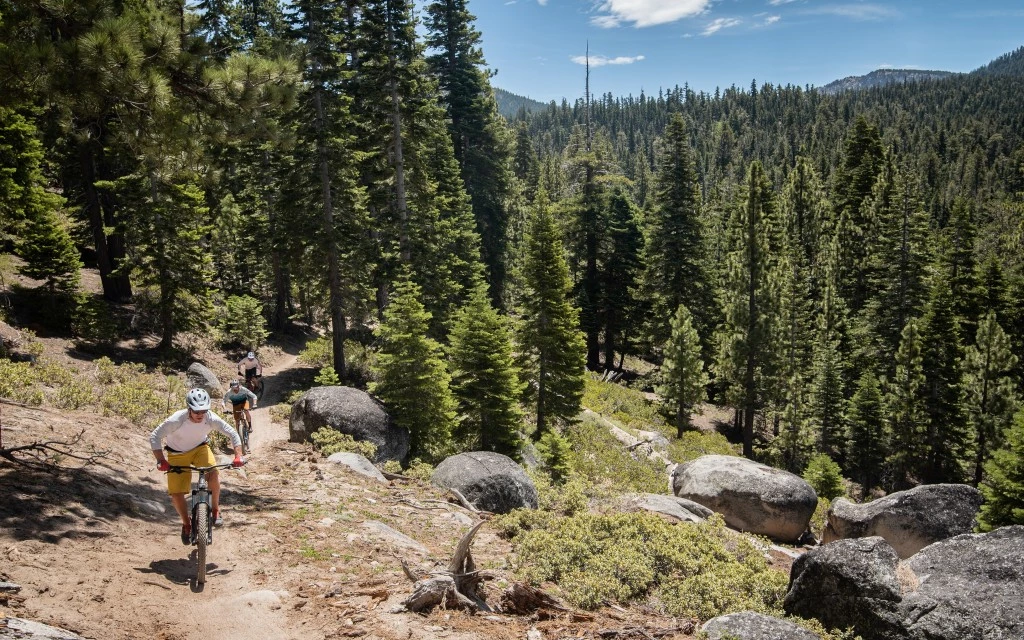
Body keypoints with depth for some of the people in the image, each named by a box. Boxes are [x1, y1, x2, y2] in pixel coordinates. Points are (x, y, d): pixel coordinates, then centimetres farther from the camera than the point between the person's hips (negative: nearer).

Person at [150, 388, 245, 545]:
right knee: (176, 494, -8)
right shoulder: (176, 420, -33)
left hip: (200, 448, 1)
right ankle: (186, 523, 20)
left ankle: (216, 510, -4)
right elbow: (154, 436, -26)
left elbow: (232, 434, -17)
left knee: (214, 474, -28)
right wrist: (161, 460, -36)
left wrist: (238, 456, -28)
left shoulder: (211, 418, -27)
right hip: (178, 454, -1)